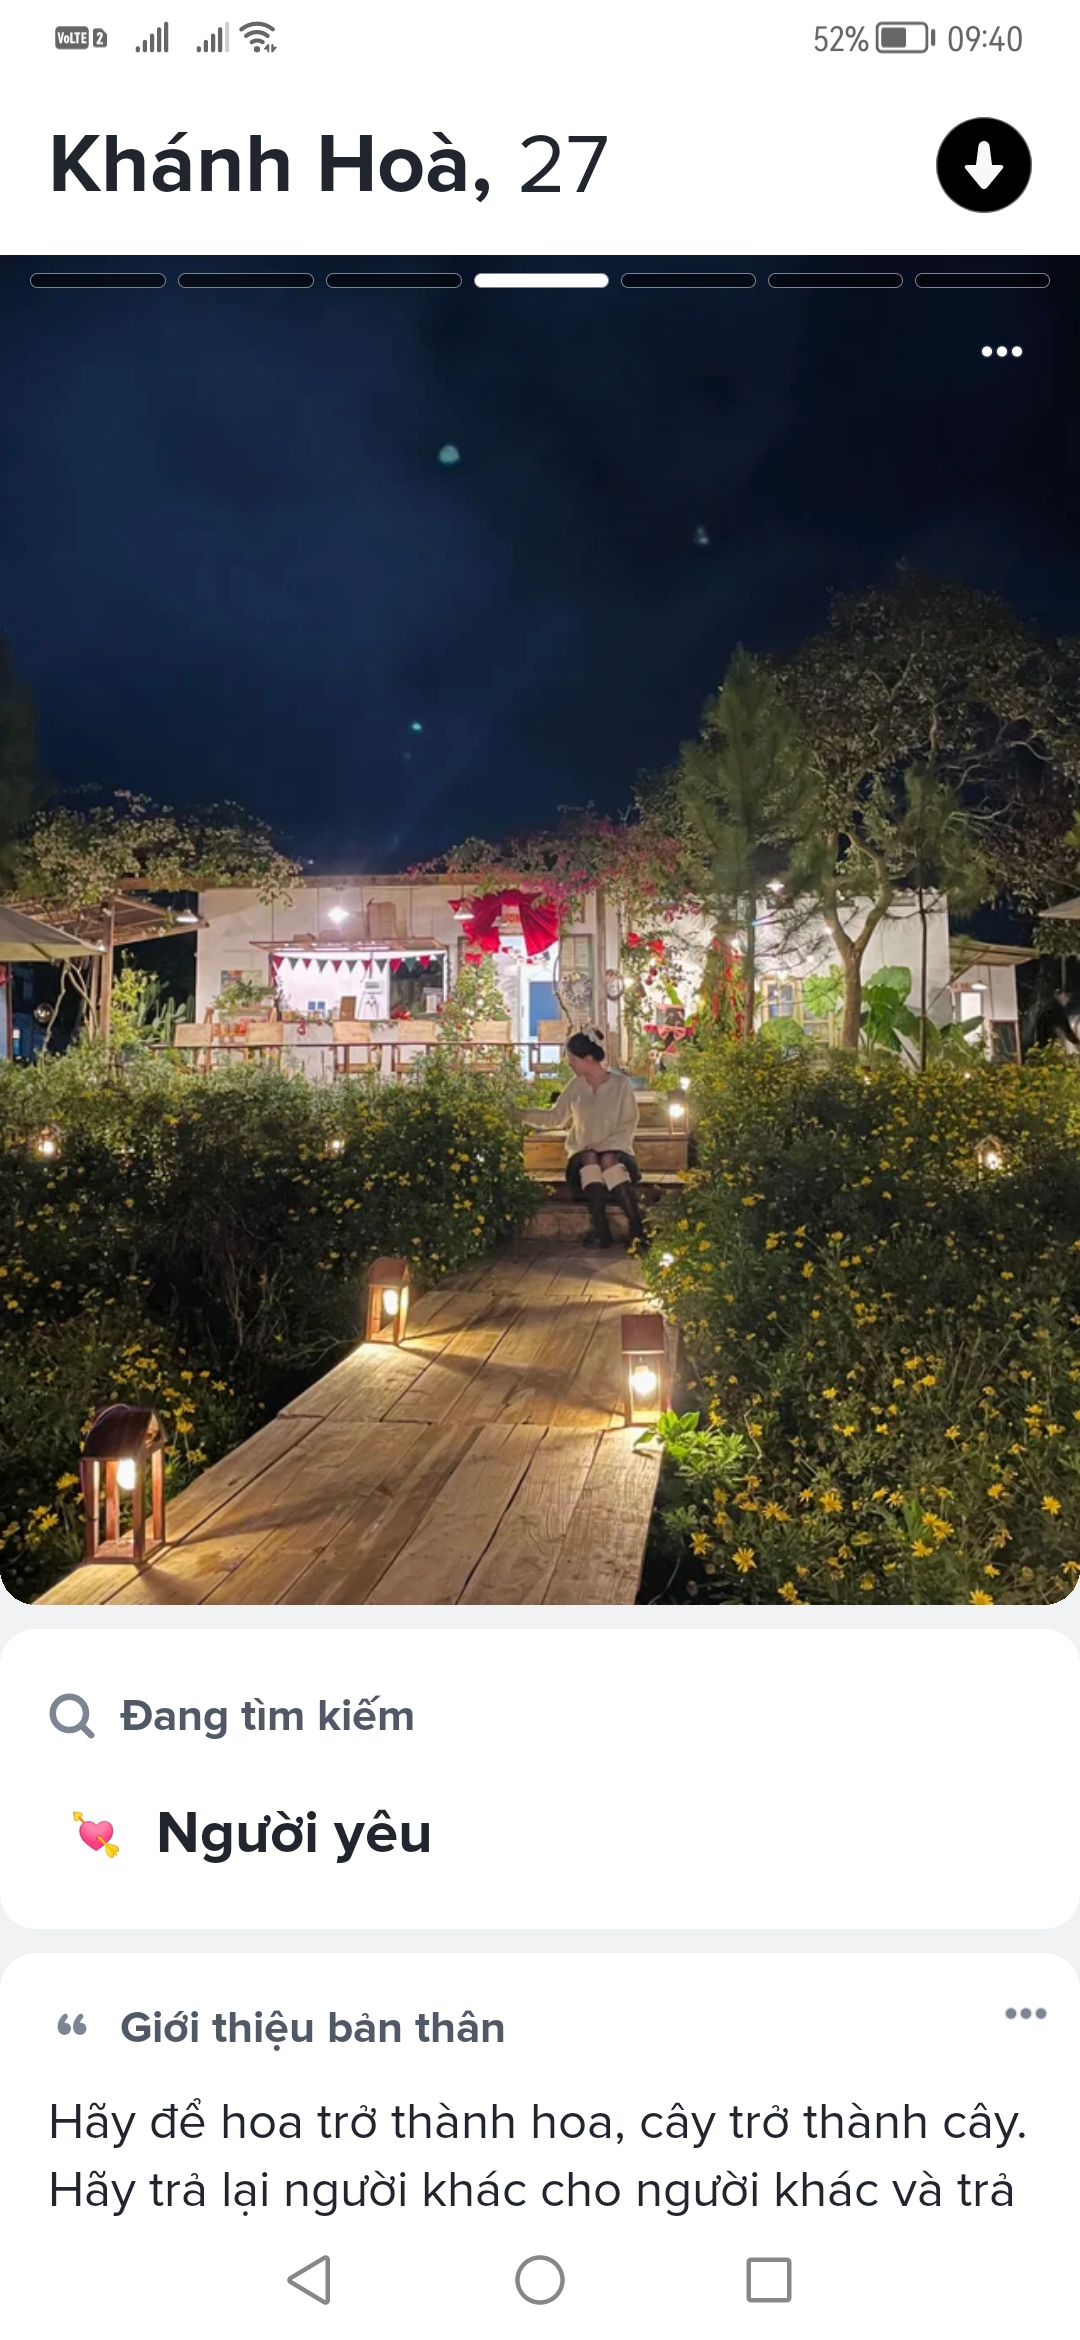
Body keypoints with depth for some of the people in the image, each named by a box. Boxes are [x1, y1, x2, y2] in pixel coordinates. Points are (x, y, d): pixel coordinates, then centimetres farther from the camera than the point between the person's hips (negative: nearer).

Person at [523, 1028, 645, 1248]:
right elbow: (555, 1117, 13)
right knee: (590, 1159, -33)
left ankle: (638, 1228, -38)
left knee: (608, 1160, -37)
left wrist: (604, 1146, -18)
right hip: (583, 1154, 2)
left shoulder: (621, 1084, -3)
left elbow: (629, 1125, -5)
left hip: (614, 1151, -2)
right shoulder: (575, 1086, 7)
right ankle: (600, 1229, -42)